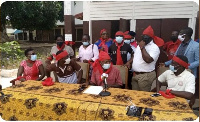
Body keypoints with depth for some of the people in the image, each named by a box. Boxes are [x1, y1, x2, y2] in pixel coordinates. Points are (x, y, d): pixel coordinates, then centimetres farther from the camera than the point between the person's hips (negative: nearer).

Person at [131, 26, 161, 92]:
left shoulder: (154, 47, -13)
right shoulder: (140, 45, 15)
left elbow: (148, 60, -27)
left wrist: (142, 48, -20)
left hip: (145, 75, -8)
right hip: (135, 74, 8)